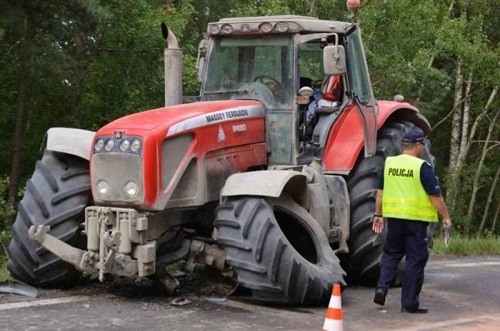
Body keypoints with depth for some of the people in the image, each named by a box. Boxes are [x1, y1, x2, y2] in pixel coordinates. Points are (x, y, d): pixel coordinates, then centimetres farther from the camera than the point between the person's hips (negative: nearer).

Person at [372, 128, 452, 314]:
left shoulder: (389, 163, 5)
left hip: (394, 217, 5)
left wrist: (378, 215, 16)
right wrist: (446, 217, 0)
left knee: (391, 254, 20)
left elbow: (380, 192, 9)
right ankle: (409, 303, 7)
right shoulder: (422, 167, -10)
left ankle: (382, 288, 2)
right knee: (415, 260, 4)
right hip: (416, 219, -5)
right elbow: (436, 196, -10)